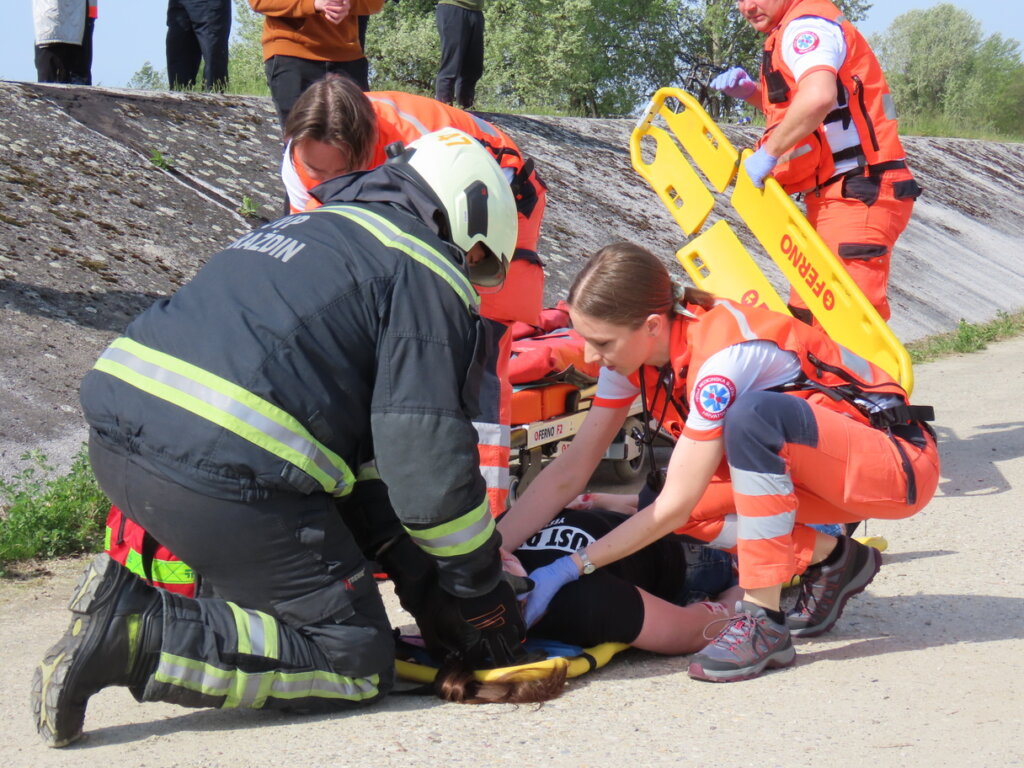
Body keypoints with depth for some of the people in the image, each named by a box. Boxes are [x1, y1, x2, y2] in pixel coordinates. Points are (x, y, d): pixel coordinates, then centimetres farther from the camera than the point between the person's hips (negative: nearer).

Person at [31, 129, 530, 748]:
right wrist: (482, 592, 9)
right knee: (357, 661, 2)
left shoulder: (305, 230, 30)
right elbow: (425, 453, -5)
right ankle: (136, 635, -13)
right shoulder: (429, 277, 3)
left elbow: (360, 433, 29)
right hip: (226, 473, -9)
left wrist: (414, 571, 27)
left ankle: (131, 596, 9)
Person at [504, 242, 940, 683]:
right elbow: (569, 471, -6)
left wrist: (568, 568, -24)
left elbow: (676, 506, -27)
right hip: (816, 476, 8)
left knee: (754, 414, -36)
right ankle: (830, 559, 4)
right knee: (655, 503, -11)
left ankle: (764, 622, -28)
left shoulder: (719, 353, -29)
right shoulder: (634, 350, -6)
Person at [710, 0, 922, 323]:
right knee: (805, 318, 14)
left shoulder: (806, 26, -12)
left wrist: (767, 154, -22)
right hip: (830, 199, 11)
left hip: (857, 196, -11)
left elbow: (818, 96, -32)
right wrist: (751, 92, 14)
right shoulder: (789, 33, 20)